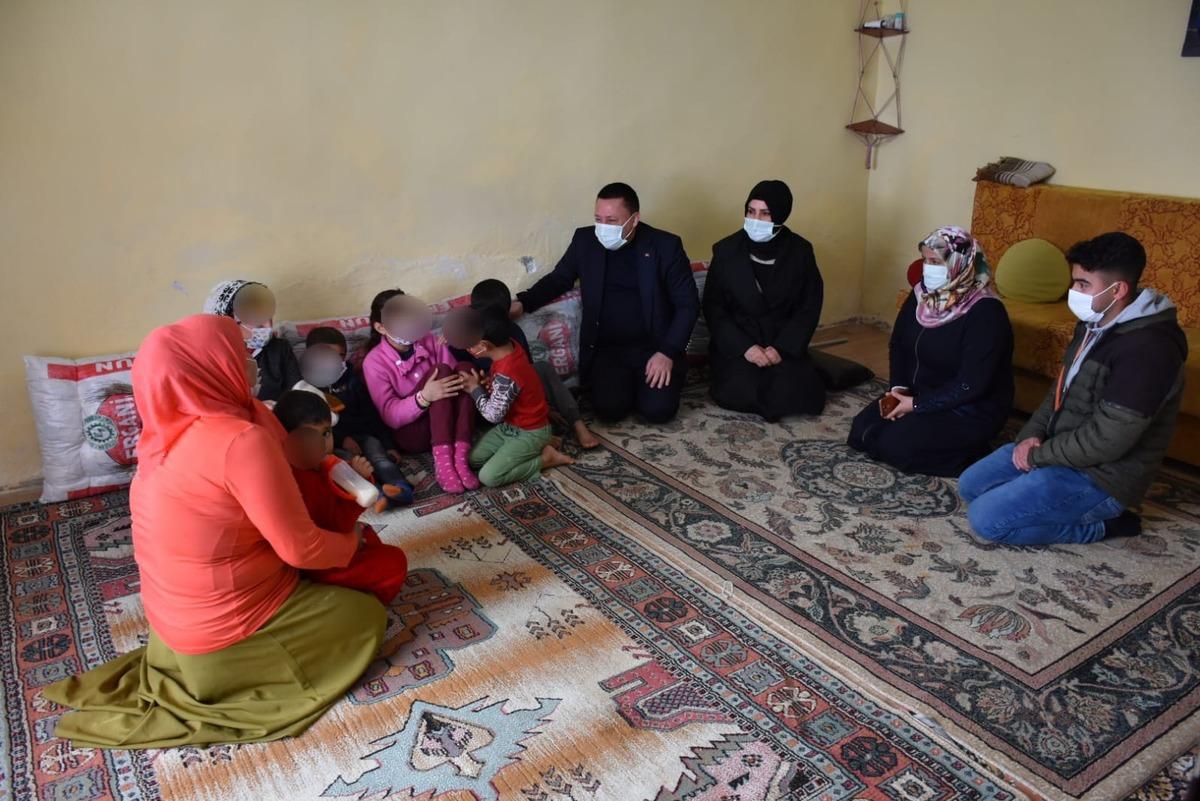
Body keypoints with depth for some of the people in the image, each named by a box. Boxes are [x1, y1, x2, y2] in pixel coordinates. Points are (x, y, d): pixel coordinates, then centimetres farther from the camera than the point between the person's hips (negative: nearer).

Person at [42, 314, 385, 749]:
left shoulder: (170, 433, -2)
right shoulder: (240, 441, -28)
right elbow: (298, 547, -21)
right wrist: (351, 542, -3)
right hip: (224, 635, -8)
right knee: (366, 615, 6)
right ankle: (224, 680, 1)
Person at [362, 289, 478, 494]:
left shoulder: (429, 340, 2)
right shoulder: (374, 362, -10)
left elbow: (454, 378, 2)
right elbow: (390, 416, -15)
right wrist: (423, 398, -34)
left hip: (447, 426, 5)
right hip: (410, 433, -4)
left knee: (465, 367, -22)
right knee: (440, 370, -26)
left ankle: (459, 457, -32)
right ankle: (442, 460, -35)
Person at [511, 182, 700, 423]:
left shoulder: (665, 245, -8)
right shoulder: (585, 240, 0)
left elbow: (688, 304, -5)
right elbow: (558, 279, 12)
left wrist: (667, 352, -16)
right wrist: (522, 302, -6)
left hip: (655, 346, -1)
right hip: (607, 348, 2)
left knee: (658, 409, -21)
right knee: (610, 408, -22)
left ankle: (644, 382, 13)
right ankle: (628, 384, 13)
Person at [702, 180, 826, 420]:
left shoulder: (800, 251, -1)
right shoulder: (726, 250, -4)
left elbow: (809, 308, 0)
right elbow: (713, 308, -4)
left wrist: (782, 348, -14)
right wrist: (744, 347, -16)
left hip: (785, 344, 1)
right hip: (736, 344, -1)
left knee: (792, 393, -23)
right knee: (744, 392, -27)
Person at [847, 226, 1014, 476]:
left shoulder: (985, 311, -23)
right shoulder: (921, 294, 0)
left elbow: (972, 384, -26)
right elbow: (898, 343, 11)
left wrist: (917, 405, -22)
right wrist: (898, 388, -6)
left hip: (971, 410, -8)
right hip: (917, 394, 8)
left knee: (895, 445, -23)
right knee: (860, 432, -4)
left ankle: (968, 453, -2)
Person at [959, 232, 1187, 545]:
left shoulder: (1147, 349, -27)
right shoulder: (1094, 323, 4)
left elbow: (1105, 441, -28)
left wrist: (1039, 455, -15)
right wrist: (1032, 435, -1)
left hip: (1100, 477, -10)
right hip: (1060, 449, 10)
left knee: (985, 518, -16)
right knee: (969, 485, 11)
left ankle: (1100, 524, -1)